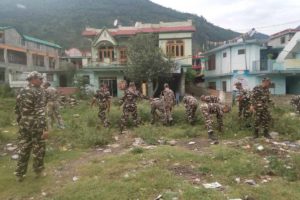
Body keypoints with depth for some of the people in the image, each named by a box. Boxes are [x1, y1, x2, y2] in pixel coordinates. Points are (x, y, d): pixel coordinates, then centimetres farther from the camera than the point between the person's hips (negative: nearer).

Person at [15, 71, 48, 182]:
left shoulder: (21, 92, 10)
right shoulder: (40, 91, -13)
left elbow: (17, 109, 14)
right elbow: (40, 111, -21)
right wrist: (45, 128, -21)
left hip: (24, 124, 7)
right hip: (36, 124, -6)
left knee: (23, 149, 14)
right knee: (38, 148, 9)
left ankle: (19, 174, 22)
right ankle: (38, 171, 22)